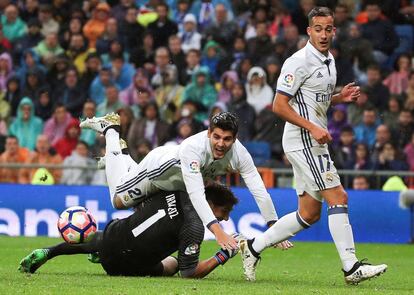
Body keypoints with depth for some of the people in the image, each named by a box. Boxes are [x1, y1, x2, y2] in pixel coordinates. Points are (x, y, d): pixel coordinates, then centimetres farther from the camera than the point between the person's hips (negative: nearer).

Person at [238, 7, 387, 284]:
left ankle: (253, 247, 18)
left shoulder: (328, 60, 14)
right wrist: (313, 128, -23)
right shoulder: (299, 61, -14)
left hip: (314, 142, 10)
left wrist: (341, 97, 9)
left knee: (309, 213, 10)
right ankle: (351, 267, -14)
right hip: (302, 141, -10)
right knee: (338, 197, -14)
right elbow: (279, 105, -16)